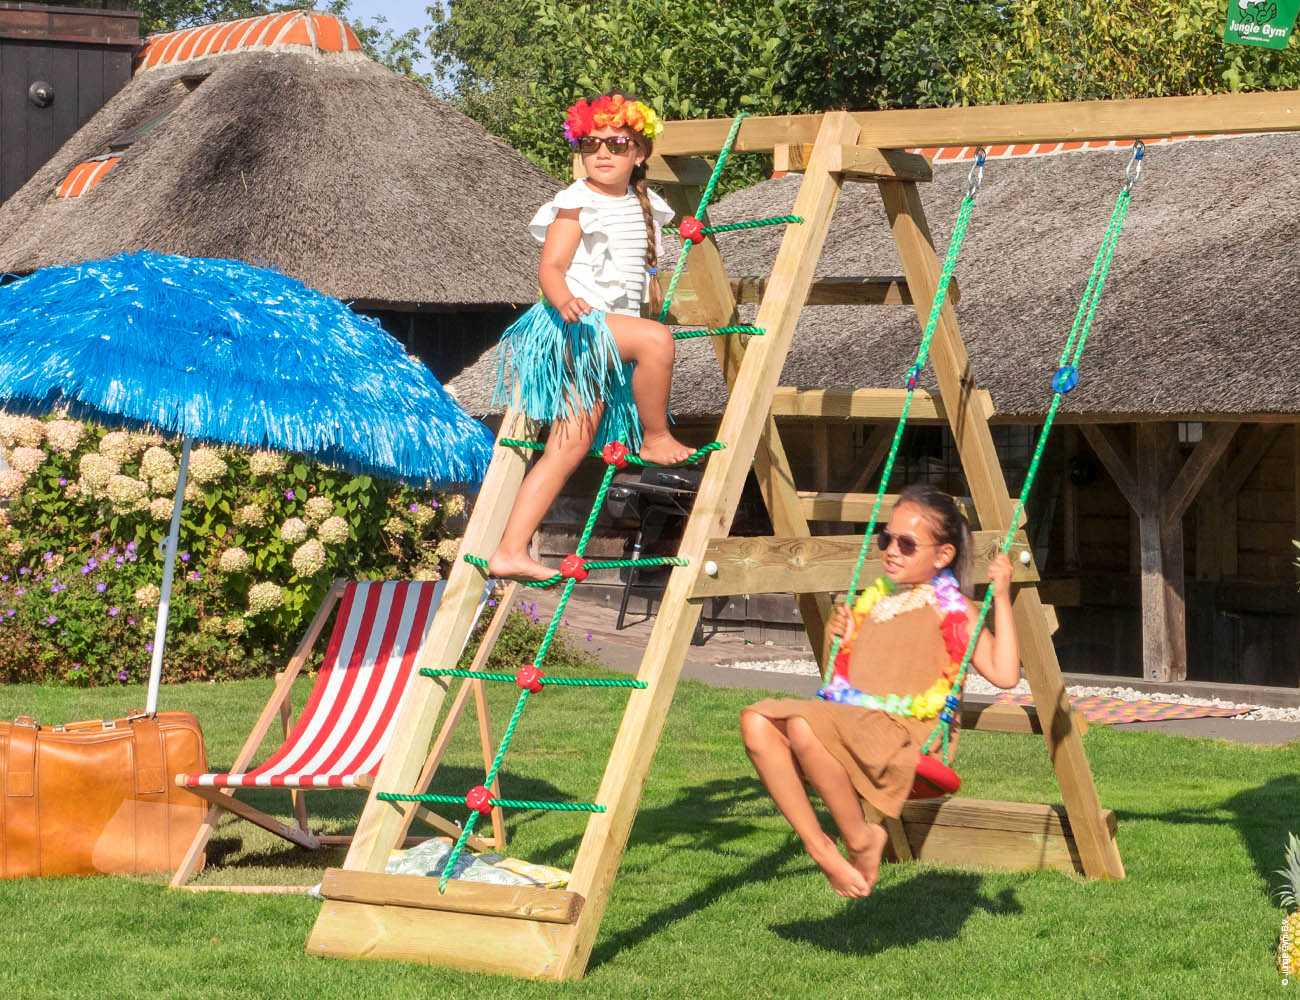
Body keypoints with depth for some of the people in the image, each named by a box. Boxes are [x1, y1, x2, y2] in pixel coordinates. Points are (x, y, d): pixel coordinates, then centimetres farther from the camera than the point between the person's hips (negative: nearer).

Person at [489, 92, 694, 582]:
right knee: (656, 339, -33)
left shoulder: (643, 205, 15)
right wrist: (564, 301, -33)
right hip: (573, 326, -7)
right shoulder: (576, 204, -7)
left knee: (569, 448, 2)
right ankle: (655, 439, -14)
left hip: (607, 339, 7)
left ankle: (510, 551, 3)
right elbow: (549, 269, -15)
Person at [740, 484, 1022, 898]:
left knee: (804, 726, -35)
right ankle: (819, 846, -16)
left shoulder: (952, 610, 3)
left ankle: (860, 837, -15)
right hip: (849, 723, 7)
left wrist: (1001, 599, -11)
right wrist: (839, 638, 15)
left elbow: (1004, 674, -11)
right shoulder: (876, 599, 23)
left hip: (905, 732, -7)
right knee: (757, 722, -19)